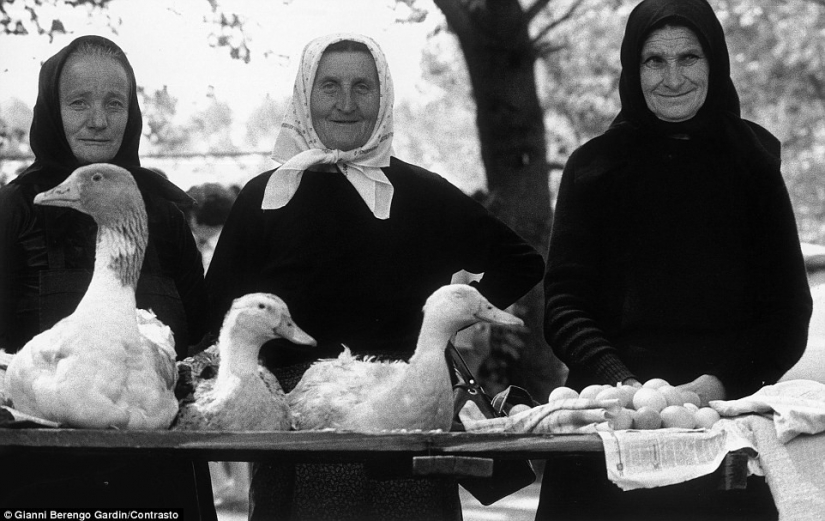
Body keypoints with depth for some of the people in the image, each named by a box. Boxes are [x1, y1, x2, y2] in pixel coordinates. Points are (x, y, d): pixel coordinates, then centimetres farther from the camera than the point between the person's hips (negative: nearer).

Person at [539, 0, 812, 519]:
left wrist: (722, 382, -13)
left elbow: (789, 310, 3)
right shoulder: (595, 166, 5)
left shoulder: (751, 162, 6)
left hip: (726, 413, 0)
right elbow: (563, 303, -1)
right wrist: (618, 383, -17)